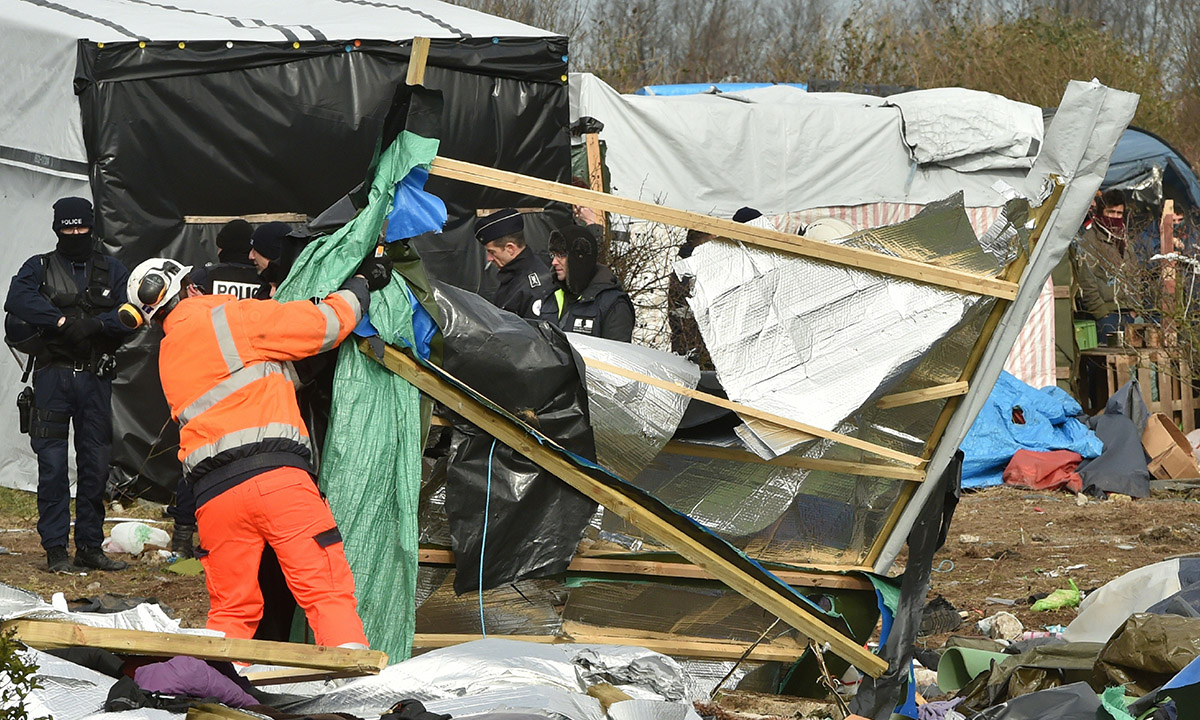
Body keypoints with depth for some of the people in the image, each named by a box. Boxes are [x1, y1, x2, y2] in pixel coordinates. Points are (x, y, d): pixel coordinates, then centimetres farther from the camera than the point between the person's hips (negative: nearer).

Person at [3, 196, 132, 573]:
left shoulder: (112, 270, 12)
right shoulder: (39, 268, 7)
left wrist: (96, 324, -19)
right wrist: (62, 321, -20)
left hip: (96, 379, 2)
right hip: (53, 376, -2)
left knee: (96, 464, 4)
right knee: (53, 464, -5)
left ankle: (90, 546, 12)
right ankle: (55, 549, -2)